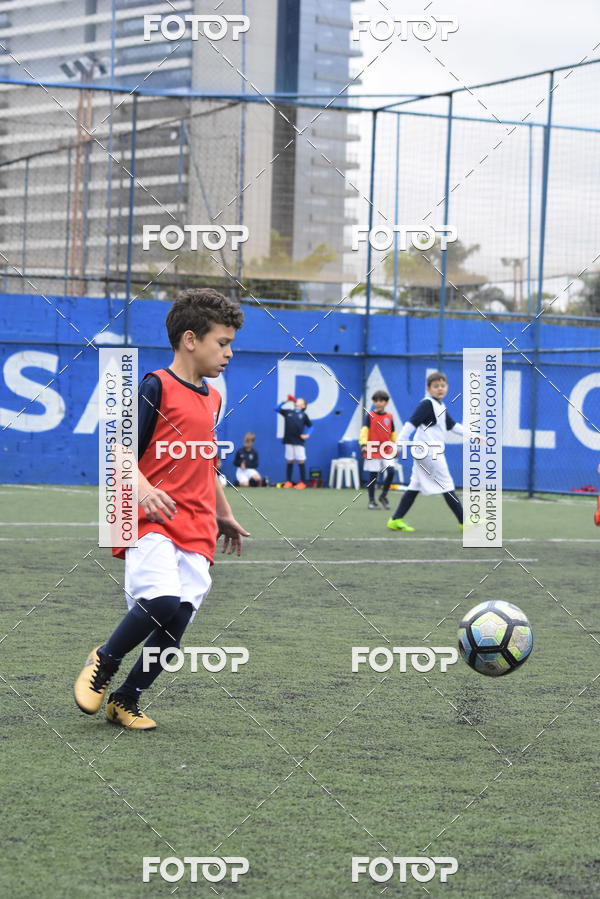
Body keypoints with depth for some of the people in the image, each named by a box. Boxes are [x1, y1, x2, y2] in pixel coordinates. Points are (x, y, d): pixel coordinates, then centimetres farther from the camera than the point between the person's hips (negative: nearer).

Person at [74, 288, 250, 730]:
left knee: (175, 623, -2)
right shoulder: (156, 387, -4)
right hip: (153, 521, -7)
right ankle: (104, 661, -1)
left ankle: (126, 700, 17)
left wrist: (224, 515, 37)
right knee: (162, 601, -28)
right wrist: (143, 489, -25)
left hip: (197, 532, 7)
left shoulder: (213, 399, 19)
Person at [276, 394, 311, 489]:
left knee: (301, 461, -3)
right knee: (290, 461, 6)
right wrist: (285, 401, 5)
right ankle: (288, 481, 12)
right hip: (289, 441, 2)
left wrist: (307, 434, 0)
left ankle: (302, 482, 2)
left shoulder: (303, 415, 9)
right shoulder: (288, 412, 12)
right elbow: (277, 409, 13)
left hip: (299, 441, -2)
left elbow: (310, 426, 16)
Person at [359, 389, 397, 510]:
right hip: (373, 450, -3)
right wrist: (363, 444, -24)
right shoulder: (369, 416, -1)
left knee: (390, 472, -12)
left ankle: (383, 495, 8)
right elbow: (364, 430, -11)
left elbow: (392, 433, 19)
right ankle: (371, 501, 13)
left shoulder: (389, 417, 9)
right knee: (373, 476, 1)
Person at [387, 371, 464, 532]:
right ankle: (464, 522, 0)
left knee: (415, 486, 9)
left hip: (429, 452, 10)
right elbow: (412, 423, -20)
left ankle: (396, 520, 8)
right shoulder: (427, 404, -13)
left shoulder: (441, 407, 17)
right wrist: (400, 443, -26)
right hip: (428, 451, -10)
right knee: (446, 485, -4)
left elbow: (453, 426, 26)